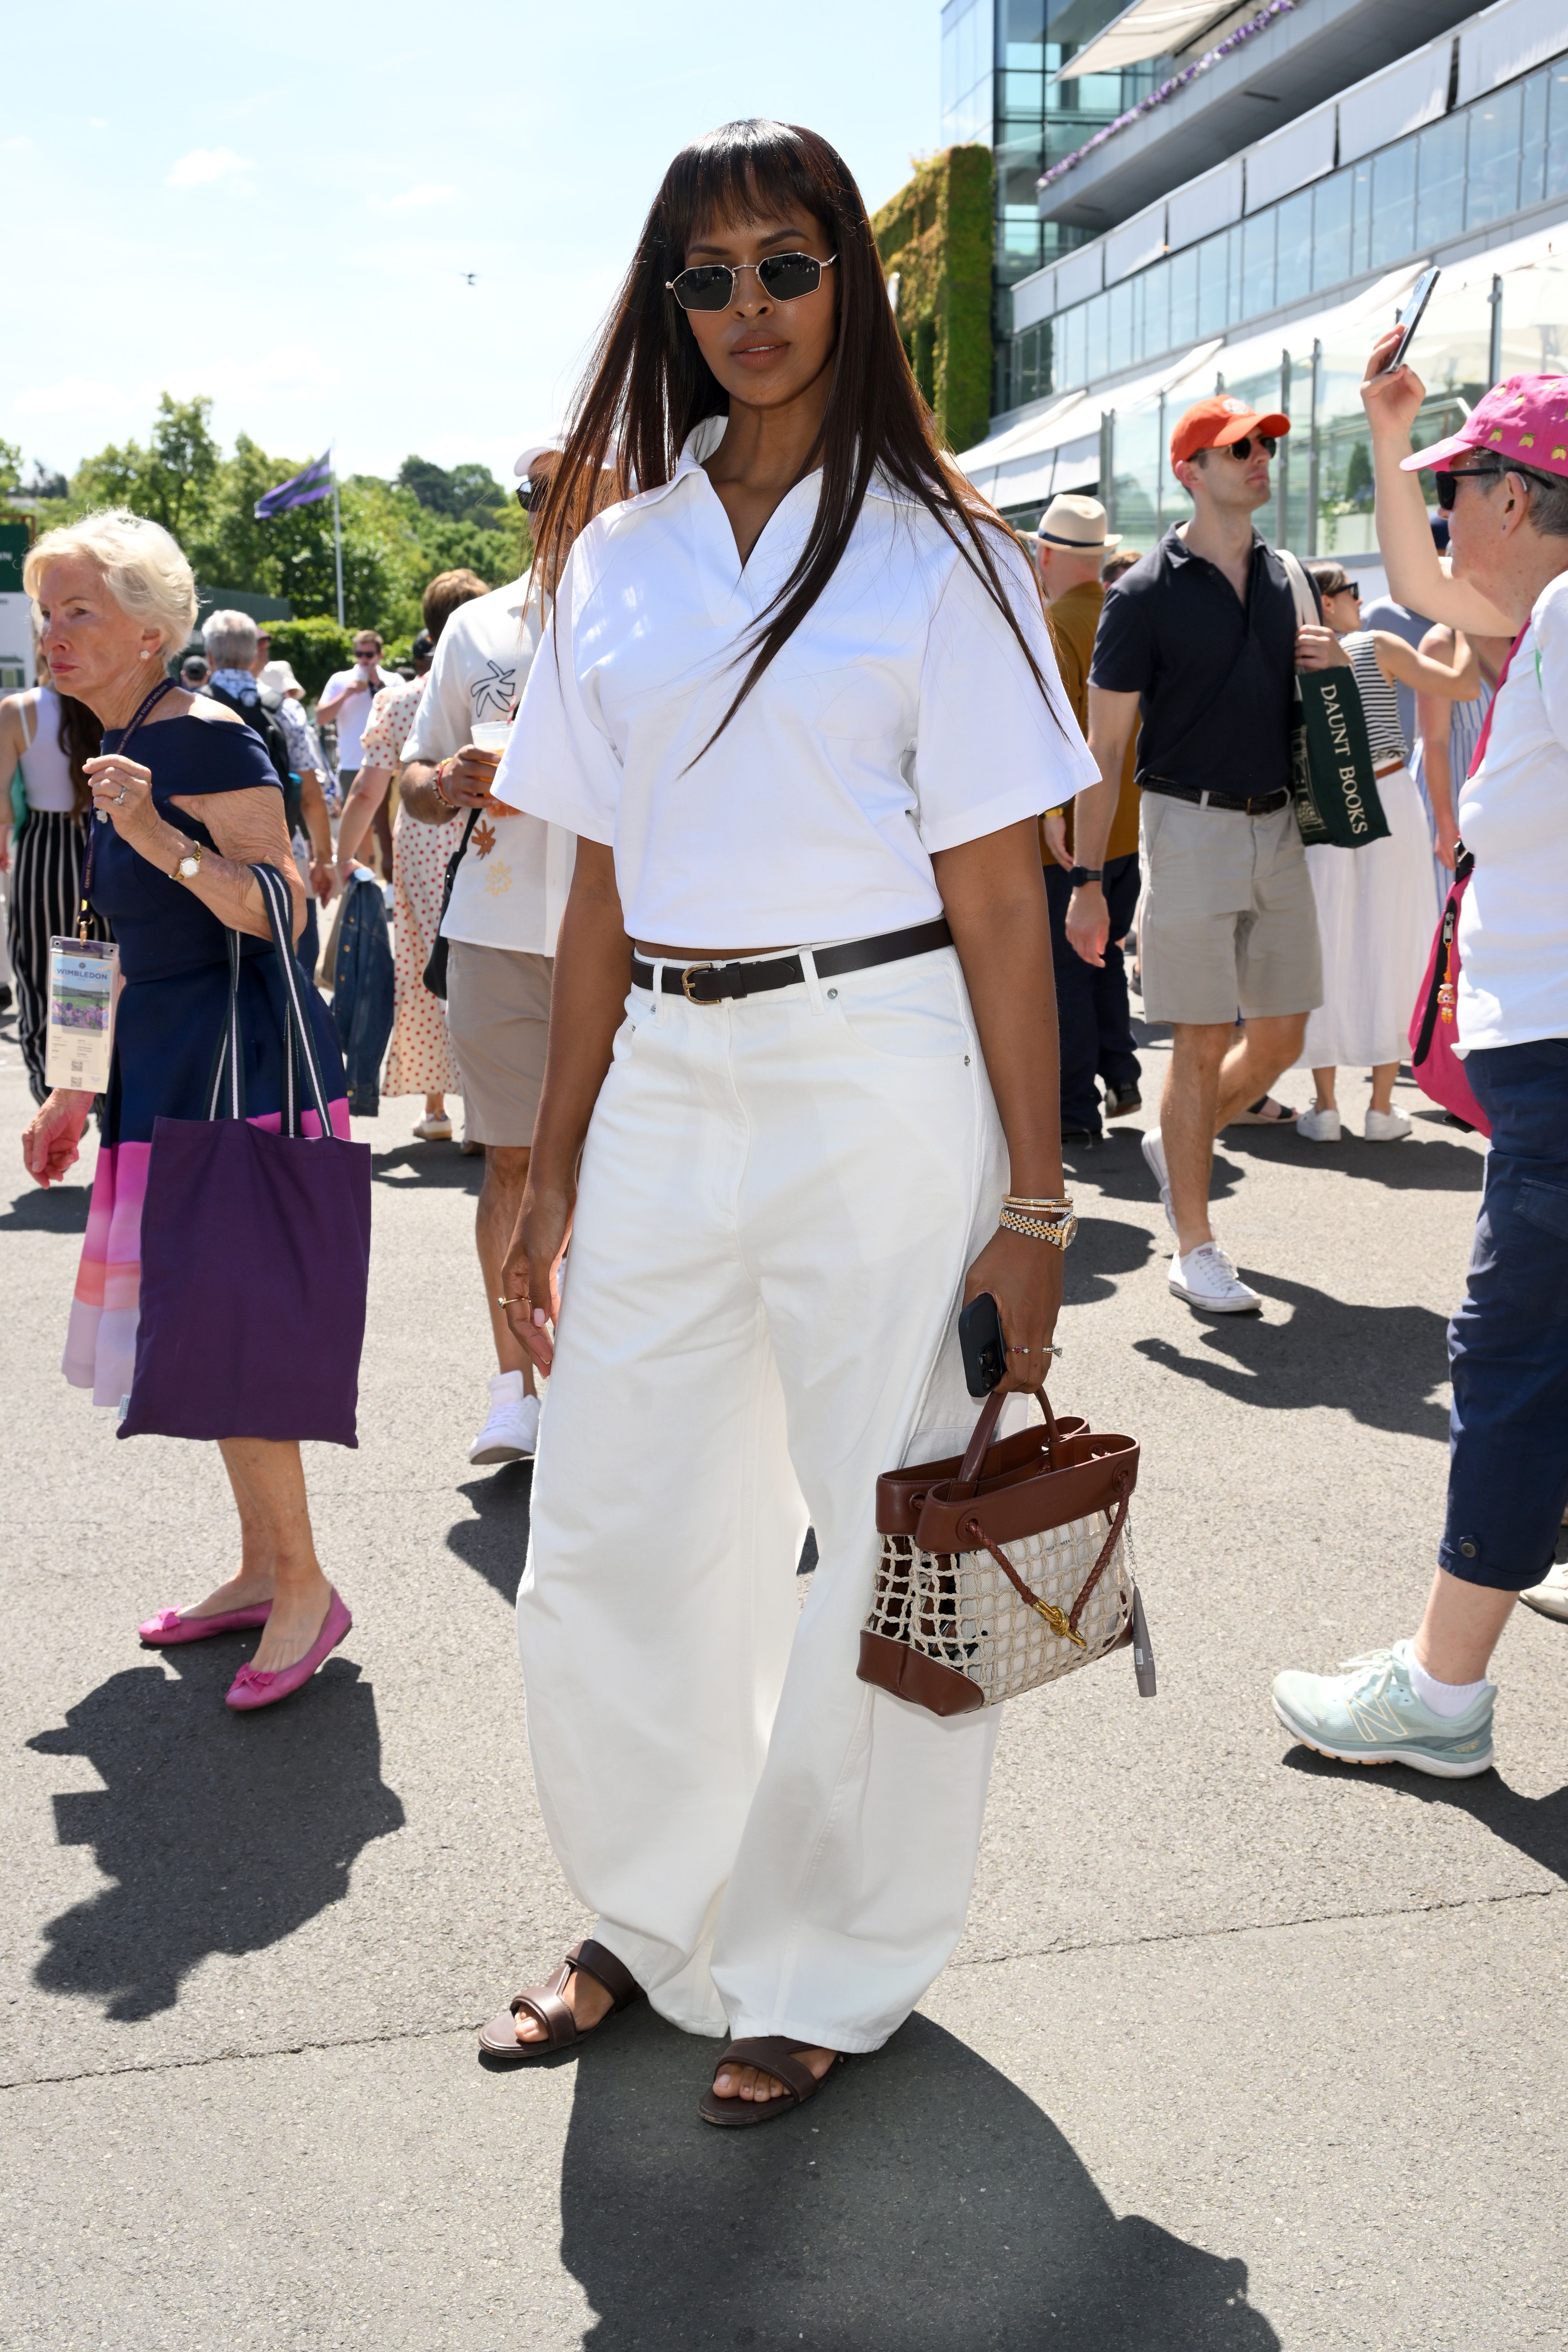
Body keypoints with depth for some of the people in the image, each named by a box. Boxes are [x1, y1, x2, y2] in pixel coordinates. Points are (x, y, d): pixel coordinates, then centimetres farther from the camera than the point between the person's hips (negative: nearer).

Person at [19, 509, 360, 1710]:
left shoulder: (204, 739, -13)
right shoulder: (121, 751, 14)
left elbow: (286, 910, -19)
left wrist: (155, 832, -28)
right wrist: (77, 1094, 21)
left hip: (240, 1067, -9)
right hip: (167, 1073, 9)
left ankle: (306, 1588, 3)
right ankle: (263, 1572, 24)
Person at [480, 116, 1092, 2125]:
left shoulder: (936, 554, -2)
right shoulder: (620, 560, 11)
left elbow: (1003, 906, -5)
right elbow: (603, 895, 11)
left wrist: (1033, 1207, -9)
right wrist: (553, 1179, 9)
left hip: (879, 1076, -4)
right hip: (663, 1084, 5)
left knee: (881, 1545, 4)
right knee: (604, 1549, 9)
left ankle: (830, 1968, 25)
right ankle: (651, 1921, 33)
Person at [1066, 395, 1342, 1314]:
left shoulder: (1284, 577, 11)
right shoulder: (1147, 594, -8)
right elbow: (1105, 747, -8)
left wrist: (1328, 660, 0)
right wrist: (1088, 878, -12)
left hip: (1278, 826, 6)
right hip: (1192, 825, -6)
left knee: (1282, 1036, 9)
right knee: (1204, 1040, -3)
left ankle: (1178, 1143, 35)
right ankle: (1195, 1249, 7)